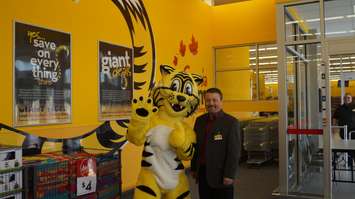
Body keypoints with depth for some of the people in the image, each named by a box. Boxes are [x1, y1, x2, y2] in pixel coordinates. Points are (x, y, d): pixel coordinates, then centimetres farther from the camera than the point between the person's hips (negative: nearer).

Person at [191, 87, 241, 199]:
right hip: (202, 172, 5)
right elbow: (196, 146, 12)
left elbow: (234, 151, -13)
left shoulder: (231, 122, -10)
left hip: (221, 174, -5)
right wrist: (193, 168, 12)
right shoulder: (200, 120, 7)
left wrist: (229, 175, -16)